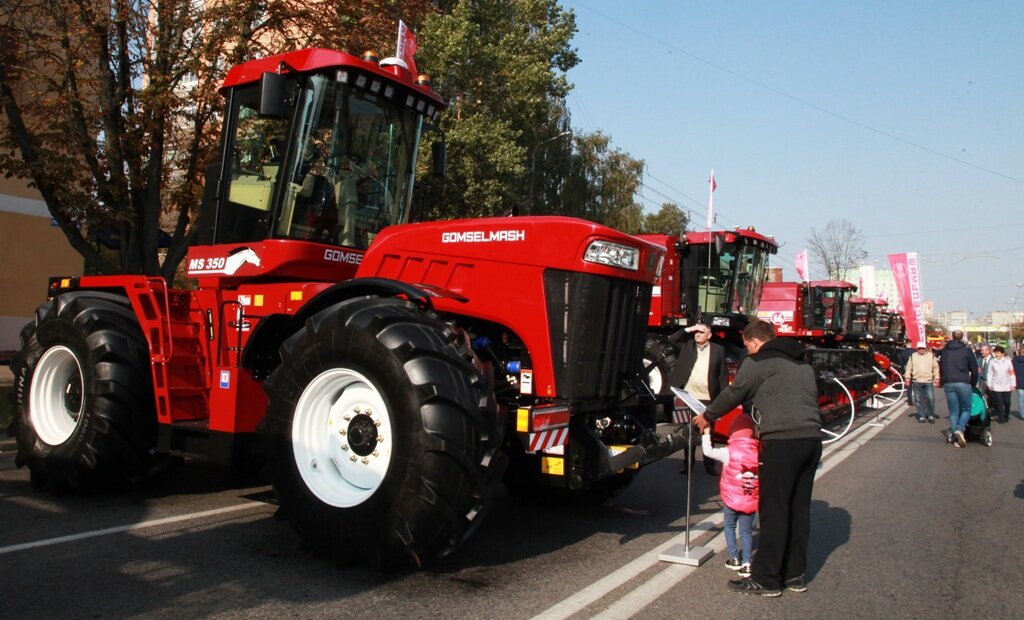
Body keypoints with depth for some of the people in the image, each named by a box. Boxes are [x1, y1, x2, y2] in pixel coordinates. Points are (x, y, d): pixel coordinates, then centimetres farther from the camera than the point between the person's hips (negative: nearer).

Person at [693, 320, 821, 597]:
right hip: (812, 439, 8)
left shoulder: (758, 362, 0)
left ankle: (766, 580, 5)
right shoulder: (803, 364, 23)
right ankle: (794, 574, 23)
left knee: (773, 511, -2)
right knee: (799, 509, 14)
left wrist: (707, 416, 20)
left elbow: (733, 394, 5)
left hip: (782, 441, -8)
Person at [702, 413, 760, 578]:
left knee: (730, 527, 18)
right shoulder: (759, 452, -4)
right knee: (746, 531, 12)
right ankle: (746, 563, 7)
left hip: (732, 500, -3)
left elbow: (708, 451, -11)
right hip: (751, 502, 3)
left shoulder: (729, 452, -15)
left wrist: (706, 433, 0)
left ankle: (734, 558, 19)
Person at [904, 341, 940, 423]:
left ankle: (931, 415, 8)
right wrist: (908, 378, 4)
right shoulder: (913, 356, 9)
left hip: (928, 381, -1)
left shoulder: (931, 356, 8)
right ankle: (921, 416, 11)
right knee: (919, 399, 4)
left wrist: (936, 378, 3)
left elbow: (936, 367, 8)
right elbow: (909, 368, 10)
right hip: (916, 382, 1)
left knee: (931, 398, -5)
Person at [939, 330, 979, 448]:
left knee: (953, 411, 8)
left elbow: (941, 368, 14)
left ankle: (954, 435, 0)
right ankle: (960, 429, -17)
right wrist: (973, 384, 15)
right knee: (966, 409, 7)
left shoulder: (944, 351, 11)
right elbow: (974, 369, 3)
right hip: (963, 383, -3)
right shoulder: (966, 350, 1)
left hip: (948, 384, 3)